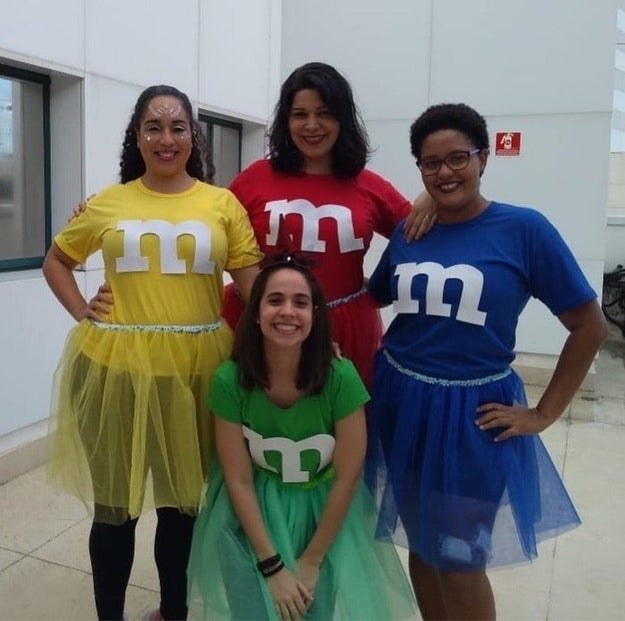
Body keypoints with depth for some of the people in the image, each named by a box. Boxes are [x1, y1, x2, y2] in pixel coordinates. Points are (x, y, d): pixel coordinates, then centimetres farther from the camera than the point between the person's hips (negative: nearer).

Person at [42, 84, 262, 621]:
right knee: (115, 503, 12)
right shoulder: (107, 204, 5)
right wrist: (80, 312, 3)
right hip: (117, 366, 1)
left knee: (183, 499, 15)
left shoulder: (222, 204, 2)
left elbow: (253, 281, -2)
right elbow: (56, 261, 18)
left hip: (195, 367, 0)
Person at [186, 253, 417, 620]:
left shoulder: (341, 378, -26)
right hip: (257, 502, 1)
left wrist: (311, 561, -12)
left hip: (326, 503, 0)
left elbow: (346, 477, -16)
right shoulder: (229, 380, -22)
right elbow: (239, 479, -15)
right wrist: (272, 565, -17)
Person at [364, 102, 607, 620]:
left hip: (473, 414, -4)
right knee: (421, 548, 18)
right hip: (401, 404, 4)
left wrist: (543, 414, -6)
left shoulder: (523, 228, -9)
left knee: (459, 564, 9)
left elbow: (589, 325, -6)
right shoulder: (408, 232, 3)